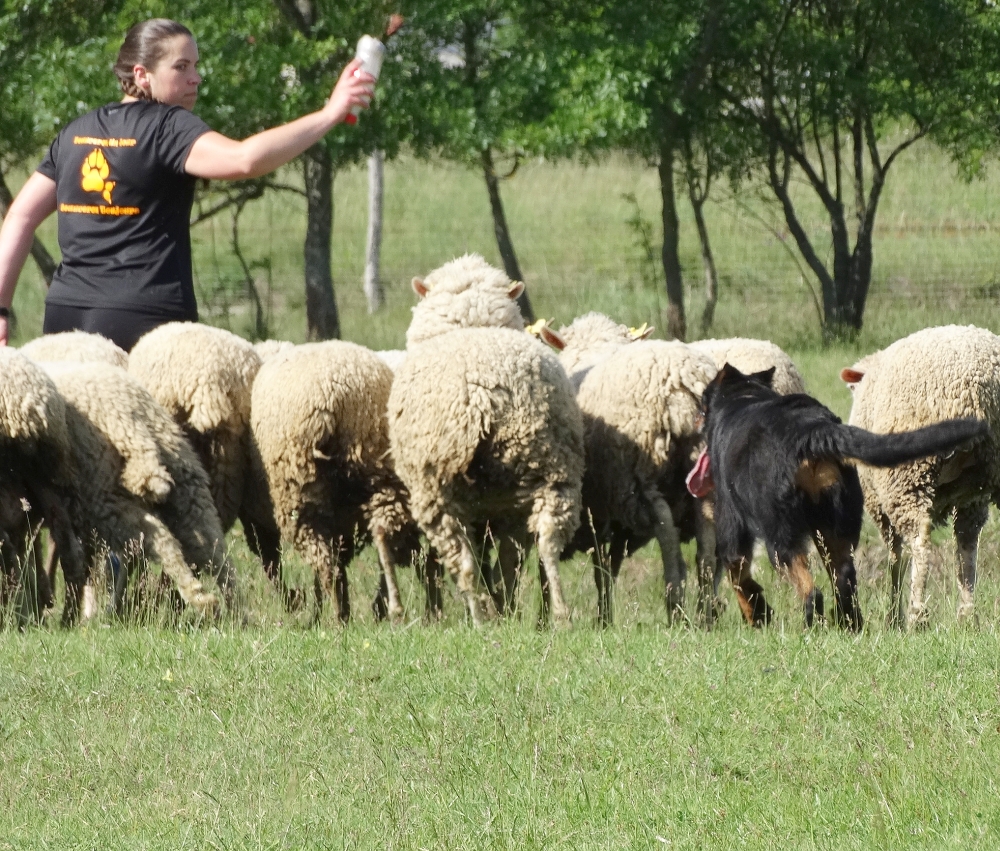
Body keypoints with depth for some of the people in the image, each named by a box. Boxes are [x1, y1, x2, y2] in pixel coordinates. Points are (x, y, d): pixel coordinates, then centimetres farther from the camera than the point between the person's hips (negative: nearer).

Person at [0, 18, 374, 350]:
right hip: (145, 319, -7)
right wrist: (328, 115, -19)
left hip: (65, 313, 7)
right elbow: (245, 159, -22)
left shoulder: (76, 133, 16)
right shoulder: (167, 128, -5)